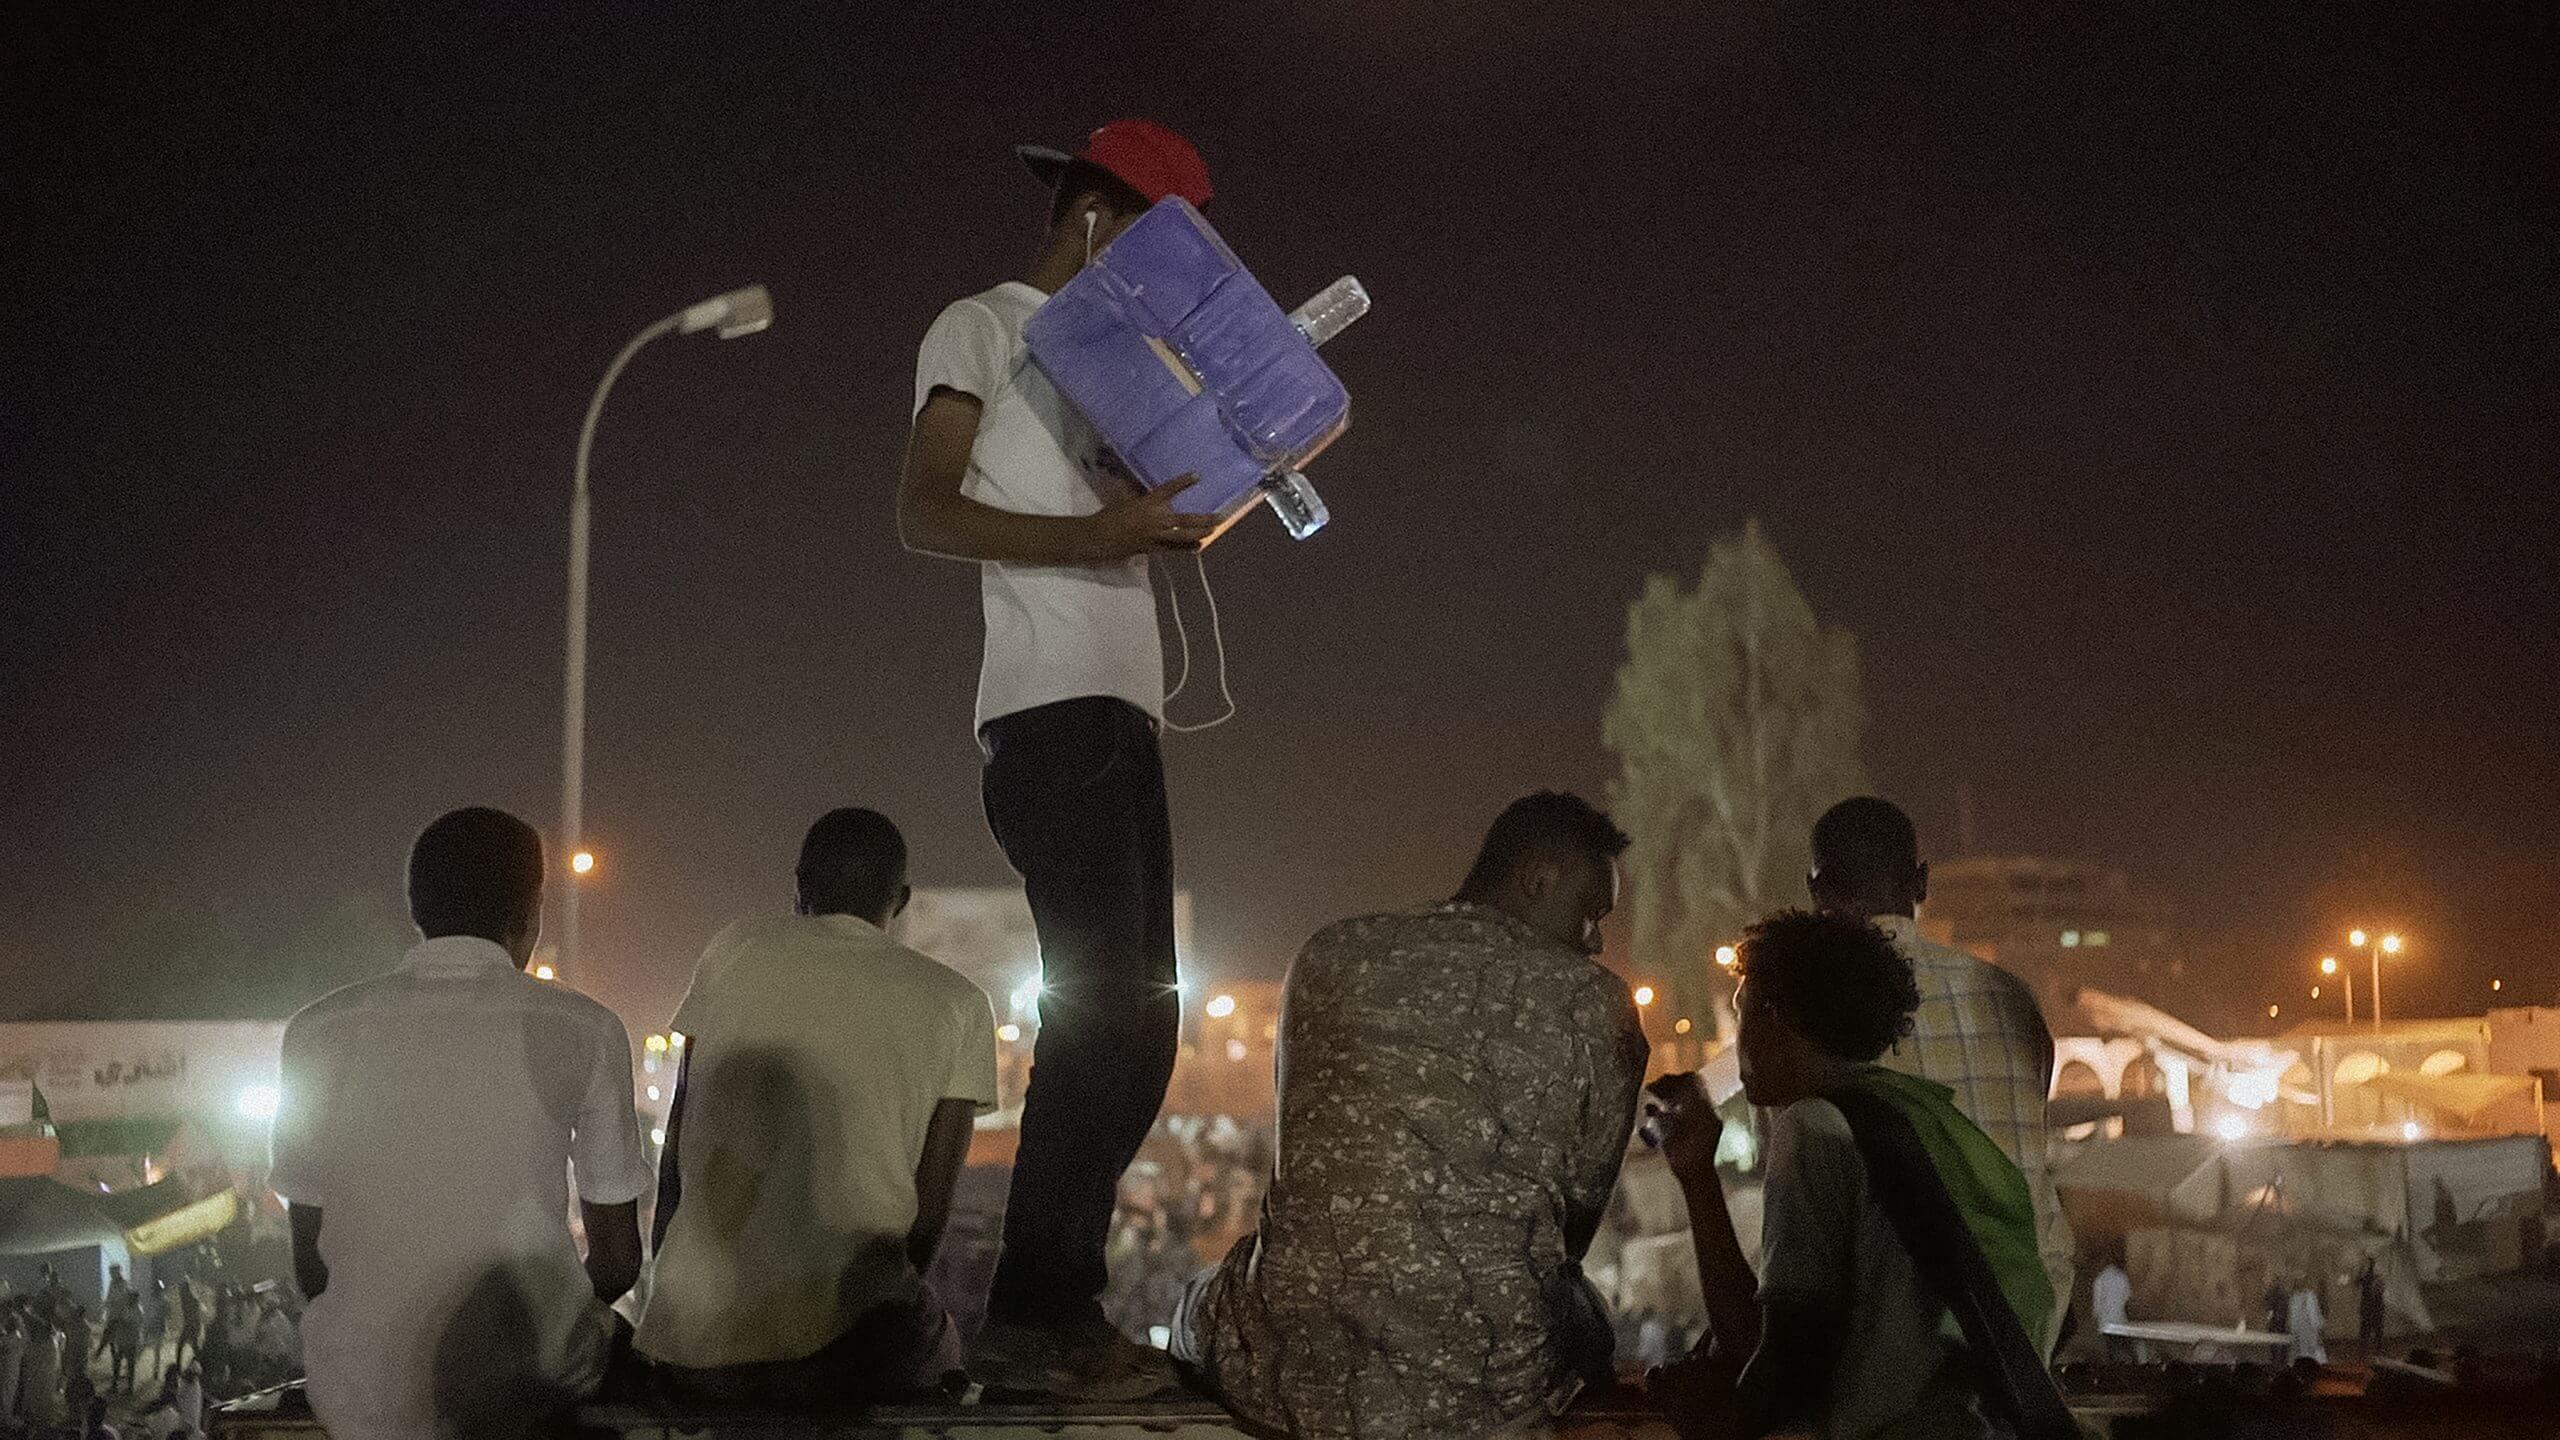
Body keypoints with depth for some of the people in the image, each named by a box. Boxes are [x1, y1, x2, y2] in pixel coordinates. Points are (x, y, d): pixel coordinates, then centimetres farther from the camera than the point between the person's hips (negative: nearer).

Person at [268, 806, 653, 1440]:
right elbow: (617, 1260, 0)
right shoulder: (584, 1031, -6)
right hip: (535, 1388, -1)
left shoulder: (319, 1032, -2)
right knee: (612, 1336, 31)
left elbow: (310, 1264, 5)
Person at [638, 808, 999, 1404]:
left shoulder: (736, 948, 9)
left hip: (691, 1343, 3)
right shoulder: (958, 1004, 5)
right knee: (934, 1343, 23)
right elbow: (929, 1214, 4)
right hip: (846, 1341, -3)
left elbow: (677, 1147, 10)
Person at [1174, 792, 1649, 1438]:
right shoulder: (1595, 1002, -1)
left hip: (1286, 1369, 2)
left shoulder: (1327, 954, 8)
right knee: (1585, 1325, 33)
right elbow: (1582, 1206, 9)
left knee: (1200, 1305, 36)